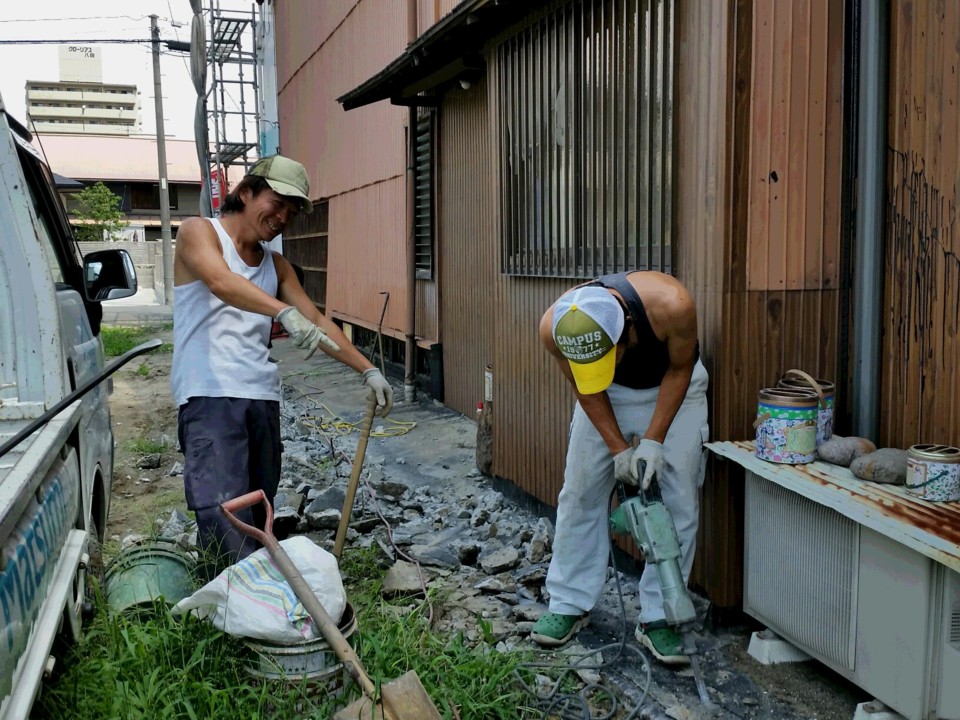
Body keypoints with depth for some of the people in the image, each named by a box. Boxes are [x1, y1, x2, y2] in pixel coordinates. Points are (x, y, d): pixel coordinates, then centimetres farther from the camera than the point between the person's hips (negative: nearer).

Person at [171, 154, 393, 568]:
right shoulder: (199, 232, 2)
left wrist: (368, 370, 9)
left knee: (258, 518, 6)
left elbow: (317, 323, 19)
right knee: (226, 518, -16)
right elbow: (221, 282, -20)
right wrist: (285, 311, -36)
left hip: (263, 399, 6)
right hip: (210, 397, -6)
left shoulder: (276, 265, 21)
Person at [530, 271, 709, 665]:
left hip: (672, 388, -1)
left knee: (678, 504, -5)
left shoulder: (671, 304, -39)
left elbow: (680, 369, -19)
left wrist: (653, 441, -21)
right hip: (605, 396, 2)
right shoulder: (554, 327, -32)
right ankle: (570, 604, 19)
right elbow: (586, 390, -13)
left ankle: (657, 619, 7)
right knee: (580, 495, 3)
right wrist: (619, 449, -16)